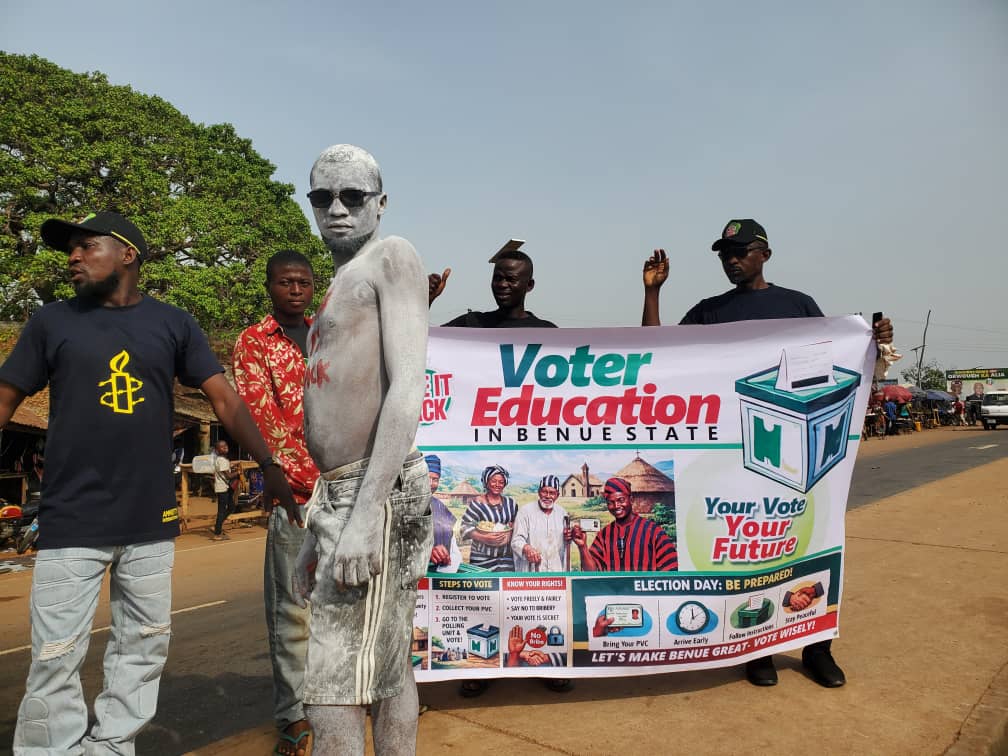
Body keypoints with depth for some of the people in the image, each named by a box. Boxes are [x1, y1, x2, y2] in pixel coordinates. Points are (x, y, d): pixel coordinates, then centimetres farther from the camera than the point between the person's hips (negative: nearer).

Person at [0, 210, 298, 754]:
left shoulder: (173, 324, 5)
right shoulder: (52, 322, 5)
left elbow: (224, 399, 0)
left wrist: (269, 466, -12)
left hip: (152, 521, 2)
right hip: (70, 521, -1)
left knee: (144, 646, 11)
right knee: (56, 658, 0)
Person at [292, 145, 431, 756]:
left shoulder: (392, 256, -4)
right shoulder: (341, 289, 23)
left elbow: (408, 389, -17)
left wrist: (364, 515, -24)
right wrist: (318, 531, 20)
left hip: (377, 494, -9)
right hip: (340, 496, 9)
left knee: (331, 695, -5)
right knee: (389, 673, 16)